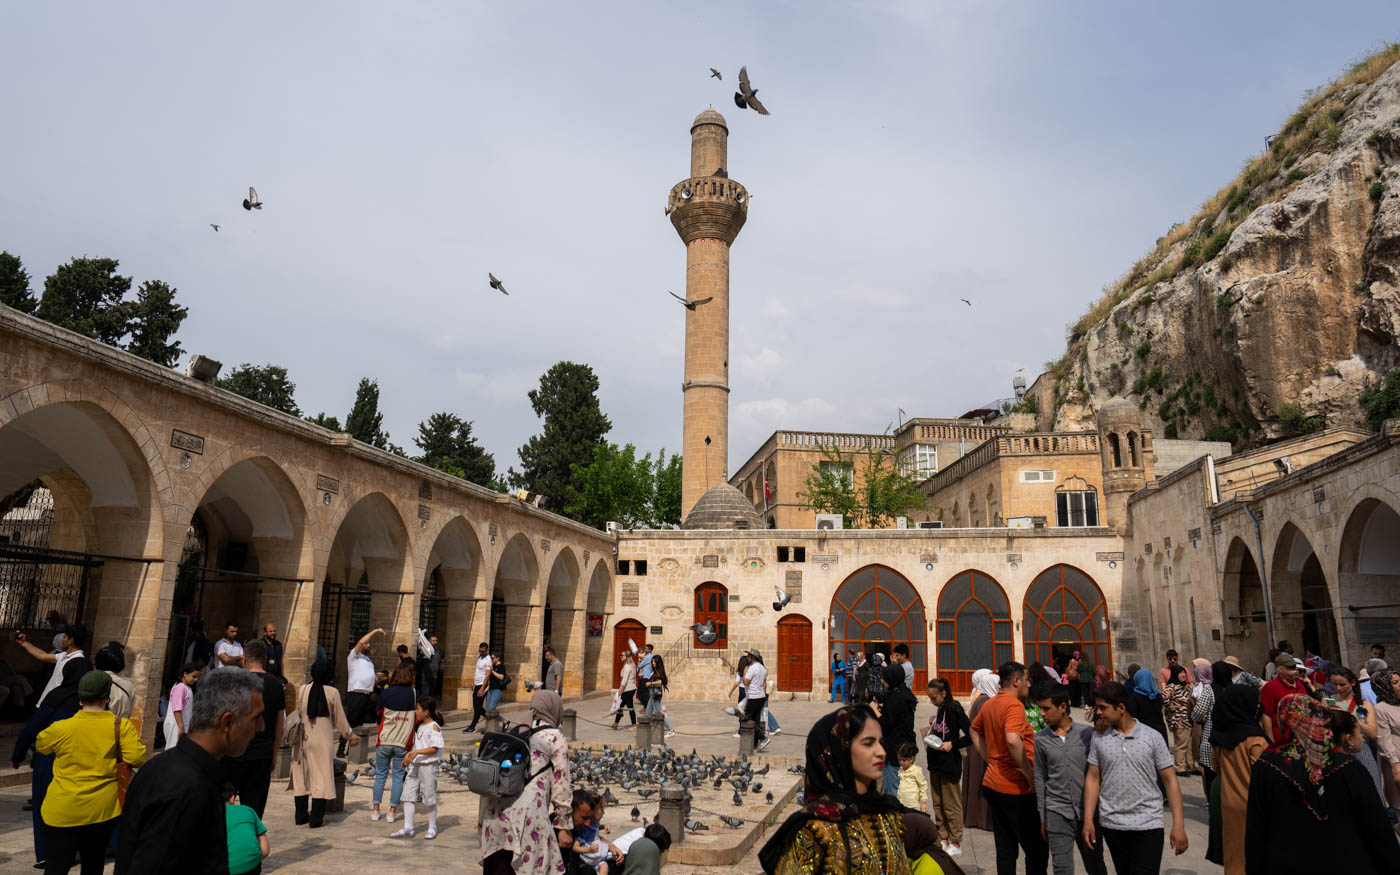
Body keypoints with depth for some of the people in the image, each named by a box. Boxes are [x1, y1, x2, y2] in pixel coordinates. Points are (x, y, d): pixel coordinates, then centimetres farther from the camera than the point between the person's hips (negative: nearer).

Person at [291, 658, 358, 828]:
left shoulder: (303, 689, -4)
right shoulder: (332, 692, -9)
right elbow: (340, 719, -2)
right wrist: (350, 736, 13)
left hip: (302, 739, 3)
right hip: (322, 741, -3)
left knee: (301, 777, 14)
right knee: (321, 777, 5)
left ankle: (301, 816, 22)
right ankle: (316, 819, 6)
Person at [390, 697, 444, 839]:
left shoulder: (434, 727, -12)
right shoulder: (419, 726, 14)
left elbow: (434, 748, -18)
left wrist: (417, 752, -26)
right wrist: (409, 755, 10)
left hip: (428, 765, -8)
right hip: (414, 764, 8)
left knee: (429, 797, 2)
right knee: (408, 795, 3)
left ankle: (432, 828, 16)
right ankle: (408, 829, 8)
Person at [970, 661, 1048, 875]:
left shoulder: (989, 704, 10)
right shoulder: (1014, 705, -16)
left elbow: (975, 731, 25)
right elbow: (1013, 740, -31)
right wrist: (1031, 775, -22)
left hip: (993, 783, 8)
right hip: (1016, 788, -8)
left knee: (1005, 849, 13)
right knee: (1037, 849, 4)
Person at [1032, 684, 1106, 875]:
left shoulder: (1087, 733, -3)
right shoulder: (1040, 739, 1)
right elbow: (1040, 779, 6)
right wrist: (1043, 818, 7)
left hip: (1088, 809, 0)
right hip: (1057, 811, 0)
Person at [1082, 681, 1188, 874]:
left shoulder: (1153, 737, -4)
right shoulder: (1098, 740, 2)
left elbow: (1169, 781, -2)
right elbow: (1093, 779, 4)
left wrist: (1178, 824, -7)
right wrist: (1088, 820, -1)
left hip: (1148, 824, -2)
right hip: (1111, 824, 2)